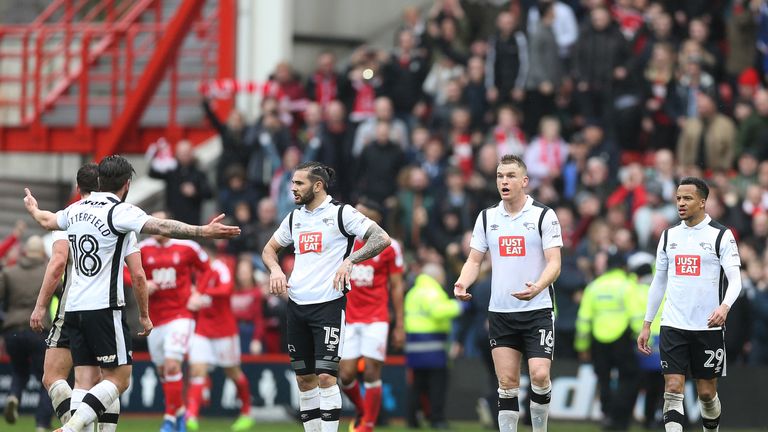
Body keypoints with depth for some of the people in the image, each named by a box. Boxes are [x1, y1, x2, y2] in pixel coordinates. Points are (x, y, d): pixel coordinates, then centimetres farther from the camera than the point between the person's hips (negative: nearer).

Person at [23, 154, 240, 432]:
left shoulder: (76, 209, 12)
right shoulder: (120, 212, -9)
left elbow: (47, 221, 34)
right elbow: (162, 227, -24)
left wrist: (33, 208, 57)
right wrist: (204, 232, -30)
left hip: (73, 308, 7)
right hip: (104, 308, -7)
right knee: (119, 379, -3)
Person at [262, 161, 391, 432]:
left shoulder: (342, 213, -6)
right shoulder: (294, 218, 13)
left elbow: (382, 239, -13)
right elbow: (269, 249, 27)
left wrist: (350, 261, -23)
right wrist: (275, 270, 6)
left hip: (329, 304, -6)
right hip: (297, 305, 6)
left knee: (325, 376, -13)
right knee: (304, 377, 7)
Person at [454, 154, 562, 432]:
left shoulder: (543, 215, -4)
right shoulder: (486, 217, 8)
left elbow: (554, 263, -9)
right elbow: (475, 260, 11)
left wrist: (537, 287, -29)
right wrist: (462, 284, -10)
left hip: (537, 311, -3)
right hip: (500, 312, 3)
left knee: (539, 375, -15)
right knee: (507, 382, 1)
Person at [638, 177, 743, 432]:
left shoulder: (721, 236, -3)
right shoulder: (669, 236, 10)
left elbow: (735, 280, -10)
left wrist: (724, 307, -30)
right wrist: (647, 325, 14)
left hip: (708, 326, -3)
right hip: (673, 326, 3)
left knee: (707, 392, 6)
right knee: (673, 390, -9)